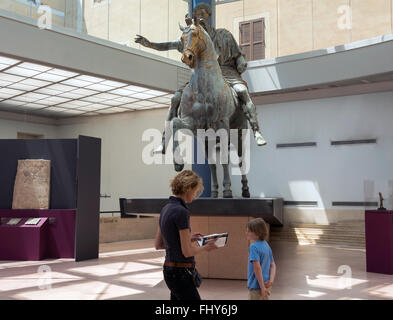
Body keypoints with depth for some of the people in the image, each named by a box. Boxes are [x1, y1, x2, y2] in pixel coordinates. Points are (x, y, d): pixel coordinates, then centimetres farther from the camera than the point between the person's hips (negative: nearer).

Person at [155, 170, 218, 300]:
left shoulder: (166, 209, 9)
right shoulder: (181, 211, -19)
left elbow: (158, 244, 16)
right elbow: (187, 251, -19)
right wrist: (206, 247, -1)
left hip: (170, 269, 9)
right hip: (180, 273, -9)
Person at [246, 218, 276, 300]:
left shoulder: (254, 246, -17)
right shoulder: (266, 245, 9)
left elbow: (257, 268, -22)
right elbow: (273, 265, 9)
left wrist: (262, 287, -20)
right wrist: (271, 280, -3)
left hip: (257, 287, -8)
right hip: (267, 286, 8)